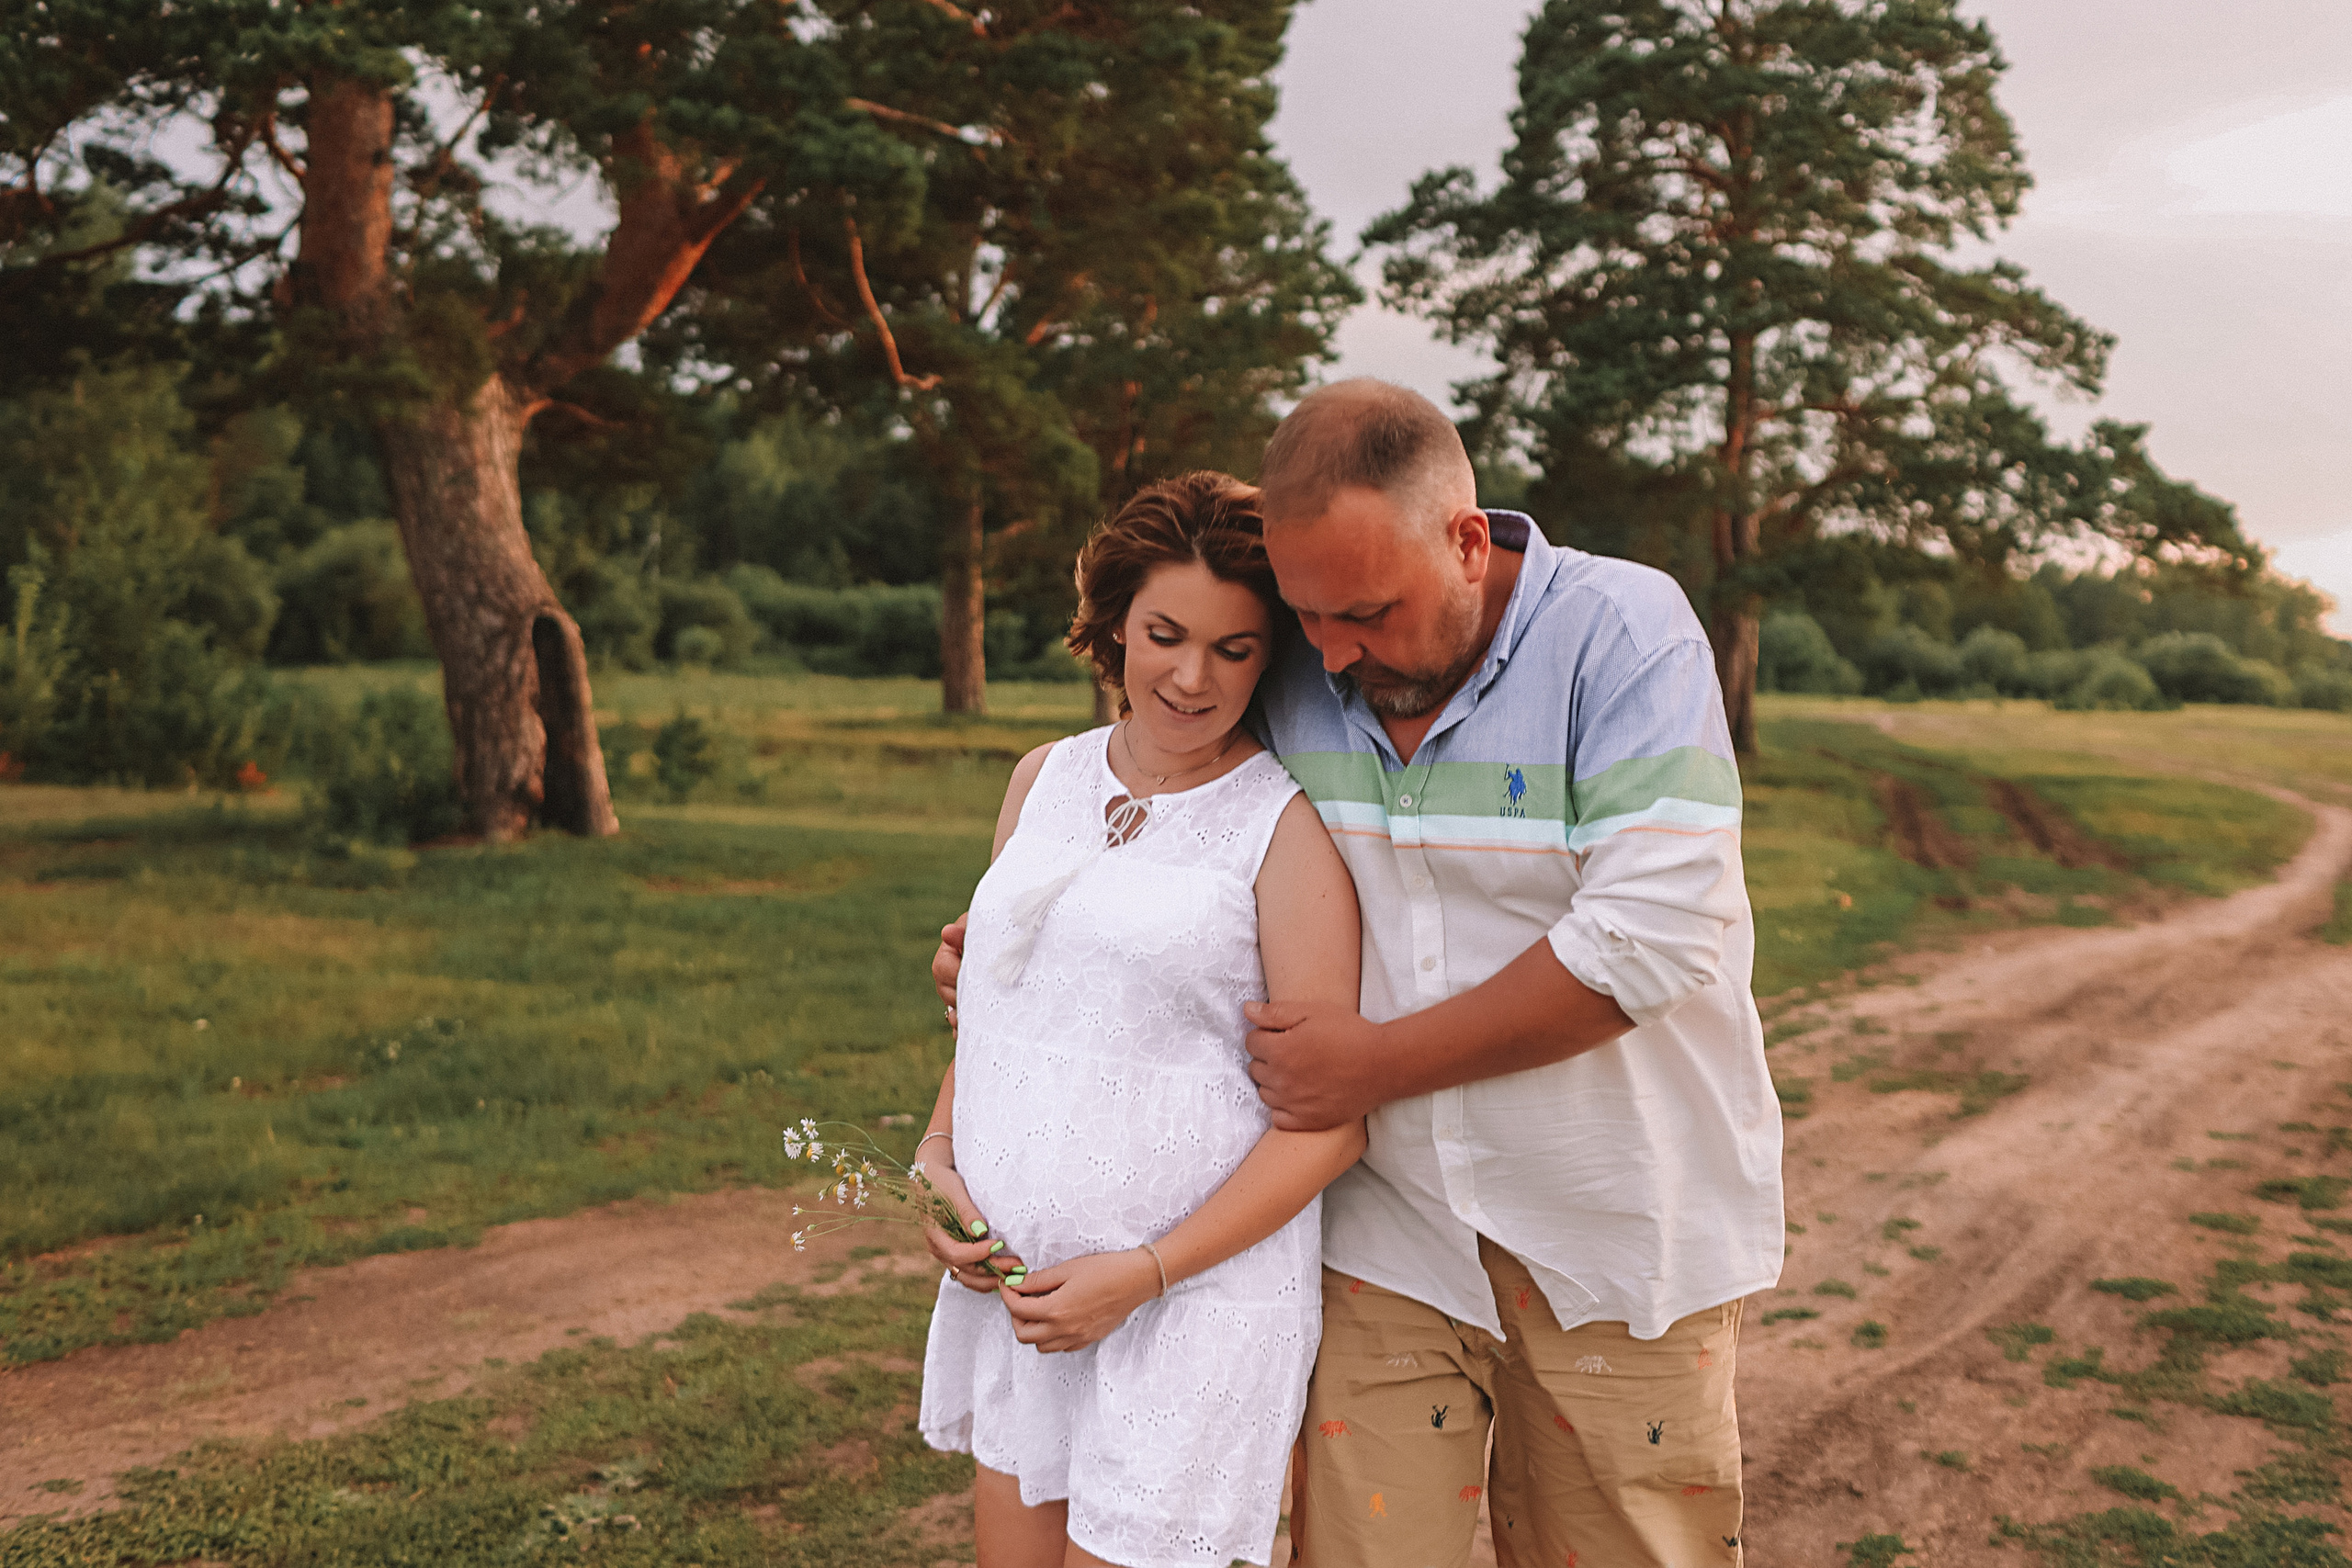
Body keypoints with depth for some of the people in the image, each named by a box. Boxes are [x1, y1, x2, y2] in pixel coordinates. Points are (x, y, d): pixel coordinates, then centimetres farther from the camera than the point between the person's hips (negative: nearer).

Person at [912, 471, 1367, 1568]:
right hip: (1011, 1275, 6)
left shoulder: (1285, 825, -11)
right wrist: (936, 1157, 3)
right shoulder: (1044, 781, 8)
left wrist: (1145, 1273, -17)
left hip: (1196, 1294, -6)